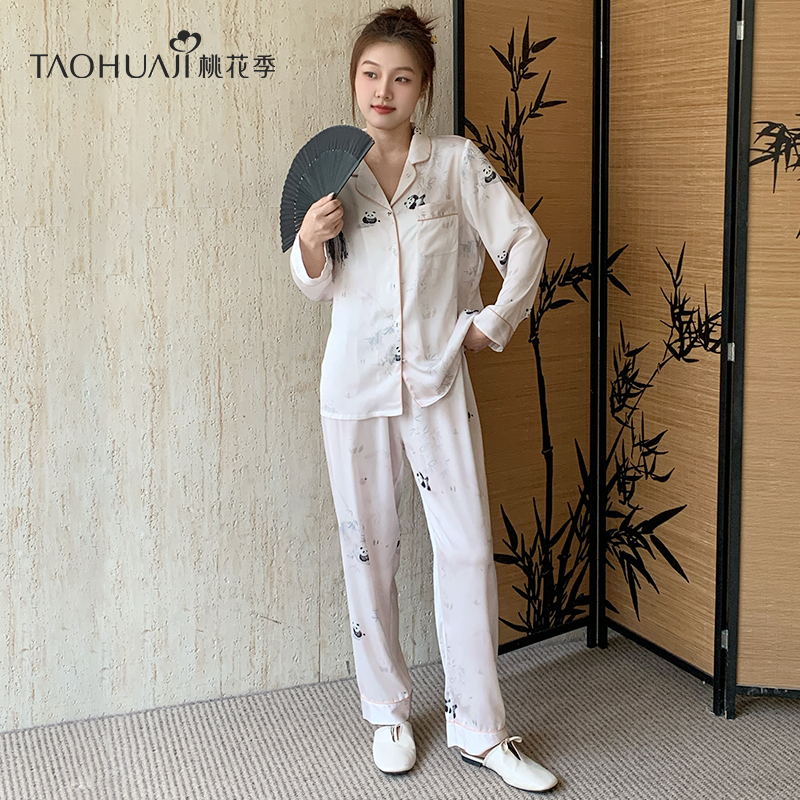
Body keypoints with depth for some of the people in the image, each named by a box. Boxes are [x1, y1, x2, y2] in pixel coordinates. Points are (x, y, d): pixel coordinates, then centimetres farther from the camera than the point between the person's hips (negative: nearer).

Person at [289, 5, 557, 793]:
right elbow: (319, 284, 7)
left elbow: (526, 240, 4)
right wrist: (310, 241, -13)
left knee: (468, 549, -1)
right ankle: (388, 713, 24)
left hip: (438, 381, -1)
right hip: (356, 386, 1)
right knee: (368, 550, 7)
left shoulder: (456, 161, 0)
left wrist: (493, 323, 2)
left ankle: (478, 727, 12)